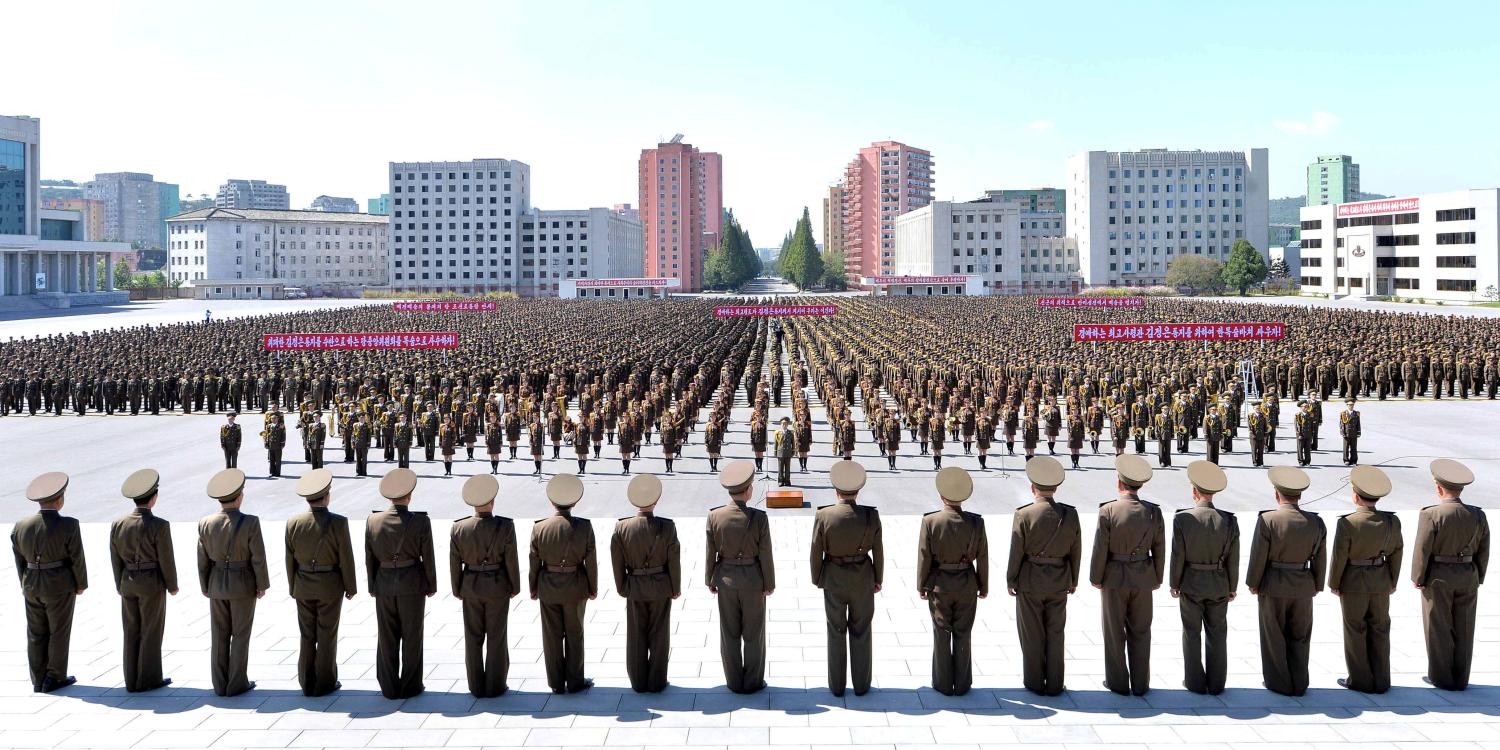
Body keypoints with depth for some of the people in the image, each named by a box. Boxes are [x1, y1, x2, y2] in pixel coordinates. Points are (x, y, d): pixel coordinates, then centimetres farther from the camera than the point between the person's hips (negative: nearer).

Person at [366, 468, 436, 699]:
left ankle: (389, 687, 16)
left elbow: (369, 558, 2)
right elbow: (428, 558, -8)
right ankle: (410, 686, 13)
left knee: (387, 637, 10)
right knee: (411, 637, 8)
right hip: (412, 583, -2)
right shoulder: (420, 522, -13)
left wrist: (372, 587, 12)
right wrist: (431, 585, 5)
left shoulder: (373, 521, -4)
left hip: (384, 583, 3)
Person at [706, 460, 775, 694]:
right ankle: (753, 682, 19)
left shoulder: (715, 516, -12)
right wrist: (770, 583, 1)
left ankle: (734, 682, 21)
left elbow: (710, 553, -4)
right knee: (753, 633, 11)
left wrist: (709, 580, 9)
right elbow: (765, 555, -12)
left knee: (730, 633, 12)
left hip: (726, 578, 2)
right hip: (753, 579, -2)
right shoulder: (759, 518, -18)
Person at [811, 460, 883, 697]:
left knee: (836, 632, 13)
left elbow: (816, 551, -9)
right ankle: (861, 684, 22)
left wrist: (817, 579, 7)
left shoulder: (823, 515, -17)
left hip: (834, 579, 0)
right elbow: (877, 551, -6)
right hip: (863, 578, 0)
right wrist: (878, 579, 9)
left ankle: (837, 685, 22)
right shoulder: (871, 515, -15)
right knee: (861, 632, 14)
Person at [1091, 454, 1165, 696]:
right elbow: (1159, 549, 0)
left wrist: (1095, 579, -1)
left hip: (1114, 578, -3)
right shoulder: (1153, 512, -7)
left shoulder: (1108, 511, -17)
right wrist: (1157, 578, 13)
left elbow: (1100, 549, -14)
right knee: (1140, 632, 13)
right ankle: (1140, 684, 18)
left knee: (1115, 632, 10)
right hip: (1143, 577, 3)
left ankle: (1118, 682, 18)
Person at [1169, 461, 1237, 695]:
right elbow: (1233, 559, -3)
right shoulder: (1229, 520, -9)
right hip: (1219, 585, 2)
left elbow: (1177, 556, -11)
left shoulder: (1182, 518, -15)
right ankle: (1216, 684, 16)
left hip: (1191, 584, -2)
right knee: (1217, 634, 11)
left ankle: (1195, 682, 15)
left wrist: (1174, 584, 2)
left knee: (1192, 634, 10)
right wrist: (1232, 587, 9)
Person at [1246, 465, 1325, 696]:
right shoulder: (1315, 522, -4)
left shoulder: (1267, 520, -15)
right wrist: (1317, 586, 15)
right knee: (1299, 637, 15)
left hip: (1273, 587, -3)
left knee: (1274, 637, 10)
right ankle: (1299, 684, 20)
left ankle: (1279, 683, 17)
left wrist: (1253, 583, 1)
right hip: (1303, 588, 3)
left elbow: (1258, 556, -12)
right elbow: (1320, 559, 2)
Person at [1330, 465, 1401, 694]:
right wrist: (1392, 581, 15)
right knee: (1379, 631, 13)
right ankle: (1380, 681, 19)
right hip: (1380, 581, 4)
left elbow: (1339, 557, -15)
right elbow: (1395, 554, 2)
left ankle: (1361, 680, 15)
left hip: (1353, 583, -4)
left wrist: (1334, 584, -1)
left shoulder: (1346, 523, -21)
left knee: (1355, 632, 8)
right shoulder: (1391, 521, -8)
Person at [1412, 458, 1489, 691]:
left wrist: (1418, 579, -2)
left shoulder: (1431, 515, -17)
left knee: (1438, 628, 6)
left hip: (1438, 578, -4)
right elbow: (1482, 552, 4)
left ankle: (1441, 678, 11)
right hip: (1467, 576, 4)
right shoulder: (1478, 515, -3)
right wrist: (1476, 580, 15)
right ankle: (1460, 678, 18)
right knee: (1463, 629, 11)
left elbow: (1422, 551, -15)